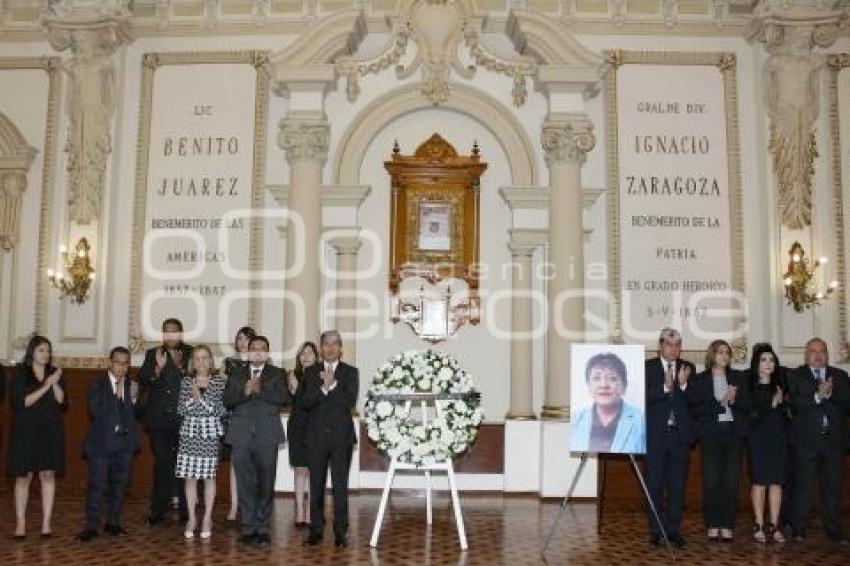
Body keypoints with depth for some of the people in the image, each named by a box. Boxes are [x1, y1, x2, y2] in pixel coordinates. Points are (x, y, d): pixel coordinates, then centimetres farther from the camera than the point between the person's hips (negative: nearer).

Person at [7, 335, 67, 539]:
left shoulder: (55, 373, 7)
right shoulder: (20, 374, 0)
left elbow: (63, 404, 1)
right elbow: (21, 403, -10)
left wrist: (55, 384, -13)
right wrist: (45, 387, -15)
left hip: (51, 432, 2)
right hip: (25, 432, -2)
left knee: (48, 475, 0)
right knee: (23, 476, 0)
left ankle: (46, 524, 4)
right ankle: (20, 524, 7)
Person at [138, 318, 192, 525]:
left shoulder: (191, 355, 5)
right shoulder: (152, 354, 11)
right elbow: (143, 382, 1)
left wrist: (181, 368, -16)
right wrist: (158, 368, -15)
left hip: (183, 419, -2)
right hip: (159, 419, 2)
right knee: (161, 464, 6)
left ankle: (186, 511, 7)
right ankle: (158, 511, 13)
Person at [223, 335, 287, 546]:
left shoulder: (276, 374, 8)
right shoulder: (236, 376, 14)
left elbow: (282, 398, -7)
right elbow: (227, 401, 2)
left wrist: (260, 390, -15)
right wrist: (244, 392, -14)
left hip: (266, 436, -1)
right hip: (241, 436, 2)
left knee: (266, 485, 2)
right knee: (245, 484, 3)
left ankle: (263, 528, 12)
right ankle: (249, 528, 12)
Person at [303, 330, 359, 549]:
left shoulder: (350, 372, 4)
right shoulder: (311, 372, 9)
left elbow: (350, 402, -8)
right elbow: (305, 403, -2)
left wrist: (332, 384, -16)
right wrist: (323, 387, -16)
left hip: (342, 435, -1)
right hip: (317, 435, 2)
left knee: (340, 484, 1)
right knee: (316, 484, 6)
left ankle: (340, 531, 8)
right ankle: (316, 529, 15)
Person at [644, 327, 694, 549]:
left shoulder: (687, 368, 7)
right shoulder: (647, 367, -1)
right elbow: (644, 398, -12)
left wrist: (683, 384, -17)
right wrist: (665, 387, -25)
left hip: (680, 434, 2)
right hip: (656, 434, -2)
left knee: (677, 484, 7)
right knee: (654, 484, 4)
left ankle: (674, 529, 17)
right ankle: (656, 530, 14)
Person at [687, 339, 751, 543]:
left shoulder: (739, 378, 13)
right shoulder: (699, 380, 5)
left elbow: (747, 405, 6)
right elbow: (695, 409, -5)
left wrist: (734, 400, -12)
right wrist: (720, 403, -13)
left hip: (734, 434, 2)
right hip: (711, 434, -2)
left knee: (731, 482, 0)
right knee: (711, 482, -3)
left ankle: (727, 526, 7)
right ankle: (713, 526, 6)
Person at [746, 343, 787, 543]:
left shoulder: (780, 386, 8)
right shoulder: (749, 386, -4)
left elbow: (786, 412, 10)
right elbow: (750, 415, -12)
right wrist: (772, 404, -14)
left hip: (779, 439, 4)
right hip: (758, 439, -3)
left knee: (776, 482, 4)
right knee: (759, 483, -1)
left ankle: (774, 526, 11)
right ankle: (759, 526, 7)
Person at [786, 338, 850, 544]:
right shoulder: (795, 377, 4)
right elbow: (793, 404, -10)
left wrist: (830, 394, -14)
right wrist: (817, 396, -19)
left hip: (833, 440, 3)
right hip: (806, 441, -3)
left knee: (833, 487, 7)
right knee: (802, 486, 1)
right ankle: (798, 529, 9)